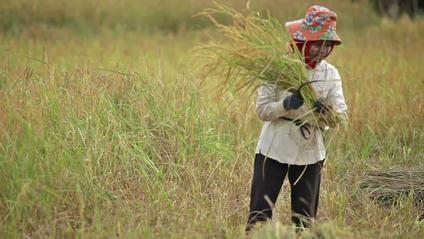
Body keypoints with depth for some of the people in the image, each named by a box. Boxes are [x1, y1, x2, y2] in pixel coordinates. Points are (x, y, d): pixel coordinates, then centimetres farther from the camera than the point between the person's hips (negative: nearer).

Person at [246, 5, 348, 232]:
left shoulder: (330, 73, 0)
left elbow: (342, 115, -10)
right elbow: (262, 110, -13)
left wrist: (326, 110, -32)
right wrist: (286, 105, -31)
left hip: (309, 153, 3)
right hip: (274, 148, -3)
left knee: (304, 218, 12)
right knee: (260, 213, -5)